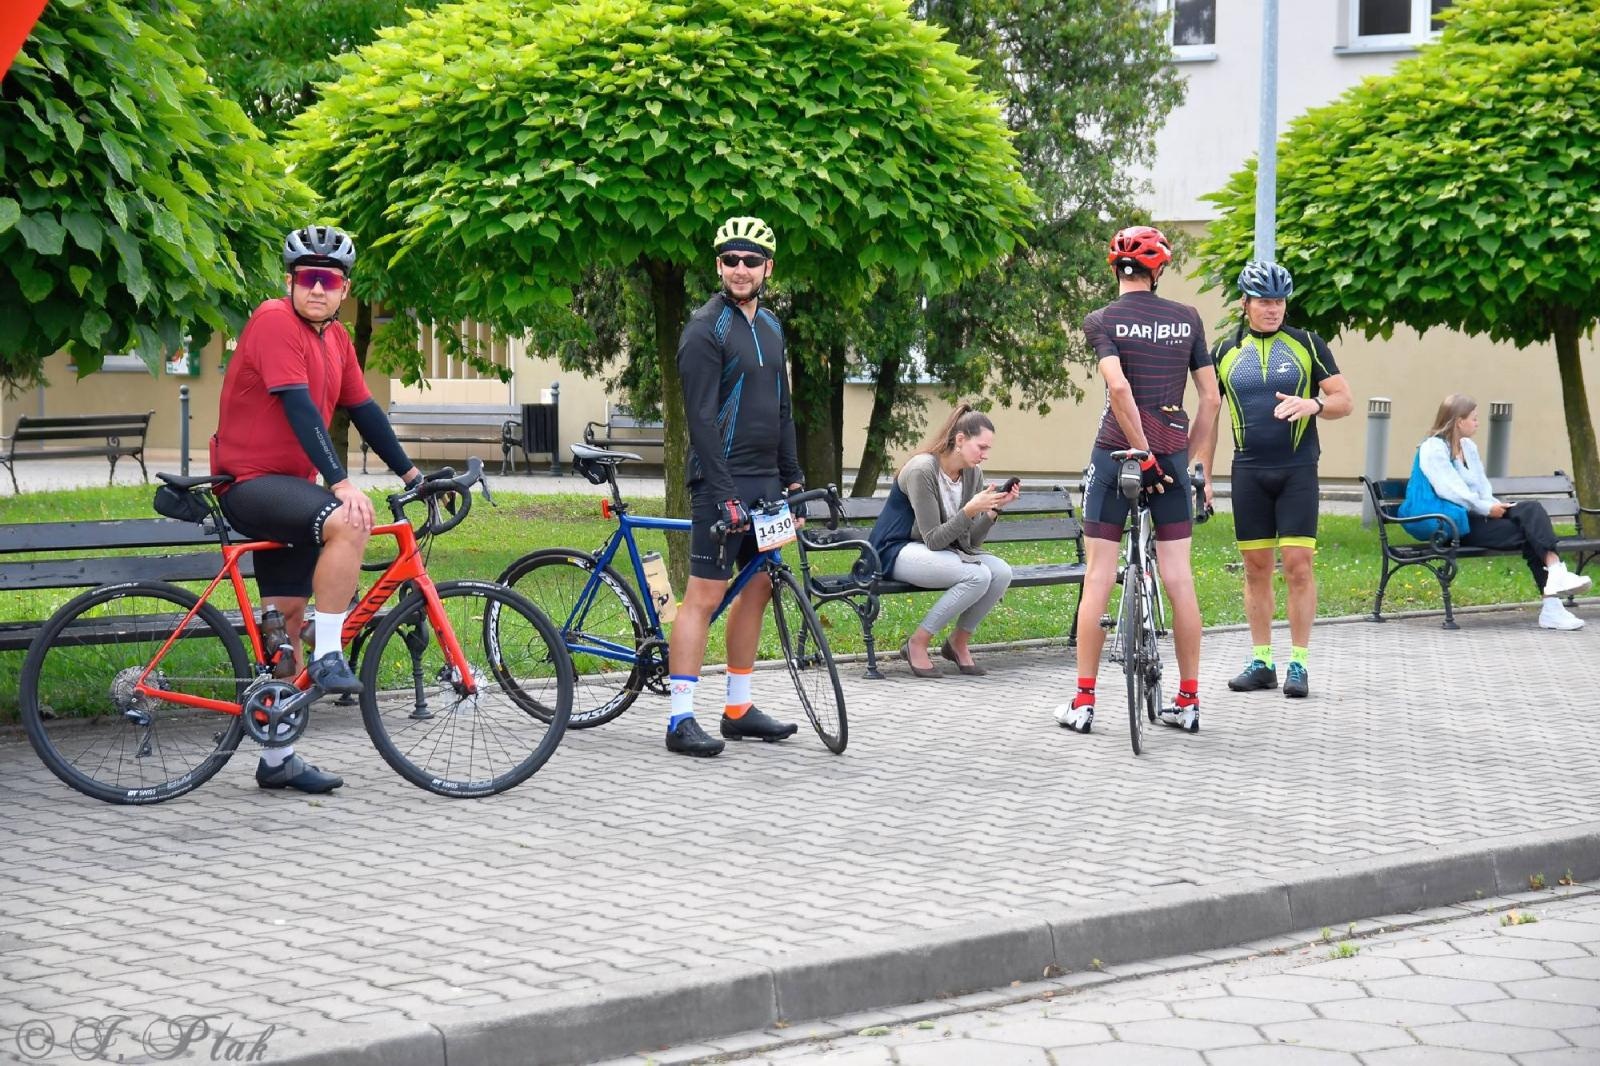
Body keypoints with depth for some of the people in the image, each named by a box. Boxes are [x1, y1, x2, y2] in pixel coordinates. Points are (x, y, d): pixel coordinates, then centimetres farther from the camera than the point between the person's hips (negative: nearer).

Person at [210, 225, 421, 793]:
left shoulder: (335, 338, 10)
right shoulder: (275, 321, -17)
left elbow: (363, 409, 16)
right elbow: (300, 406, -25)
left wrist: (409, 471, 14)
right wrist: (340, 482, -32)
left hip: (288, 487, 9)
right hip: (249, 483, -9)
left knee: (288, 616, 10)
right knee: (348, 522, -34)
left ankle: (278, 759, 16)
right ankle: (328, 658, -25)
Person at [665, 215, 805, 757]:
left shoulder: (770, 327, 15)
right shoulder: (706, 329, -11)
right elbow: (701, 419, -17)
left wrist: (793, 477, 15)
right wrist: (725, 495, -22)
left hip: (765, 481, 8)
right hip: (723, 482, -8)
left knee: (757, 588, 11)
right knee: (705, 594, -9)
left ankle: (739, 709, 19)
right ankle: (681, 720, -8)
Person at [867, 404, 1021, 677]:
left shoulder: (973, 473, 1)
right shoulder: (922, 470, -21)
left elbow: (971, 541, 2)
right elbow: (933, 540, -22)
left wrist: (994, 509, -13)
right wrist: (970, 510, -31)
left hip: (941, 550, 8)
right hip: (897, 551, -7)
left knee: (1002, 572, -18)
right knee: (977, 575, -29)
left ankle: (959, 643, 1)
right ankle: (917, 644, -15)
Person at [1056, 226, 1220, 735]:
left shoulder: (1102, 320, -3)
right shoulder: (1188, 319, 7)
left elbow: (1119, 387, -18)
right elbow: (1210, 398, 6)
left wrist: (1142, 455, -14)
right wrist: (1194, 464, 12)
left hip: (1117, 451, -2)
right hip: (1173, 454, 3)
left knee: (1098, 579, 2)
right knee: (1179, 580, 5)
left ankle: (1083, 703, 3)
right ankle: (1188, 702, 9)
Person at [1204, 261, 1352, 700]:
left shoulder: (1307, 344, 2)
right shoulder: (1225, 351, 8)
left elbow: (1344, 401, 2)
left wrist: (1313, 404, -19)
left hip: (1297, 470, -2)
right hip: (1249, 471, 2)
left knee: (1298, 564, -6)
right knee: (1256, 567, 5)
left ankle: (1299, 664, 0)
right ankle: (1261, 662, 12)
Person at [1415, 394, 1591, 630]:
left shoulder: (1468, 447, 21)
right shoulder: (1433, 449, -6)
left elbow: (1482, 488, 19)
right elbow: (1450, 491, -17)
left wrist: (1495, 506, -2)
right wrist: (1487, 508, -18)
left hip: (1481, 514, 7)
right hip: (1460, 524, -7)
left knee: (1531, 509, -20)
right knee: (1530, 531, -23)